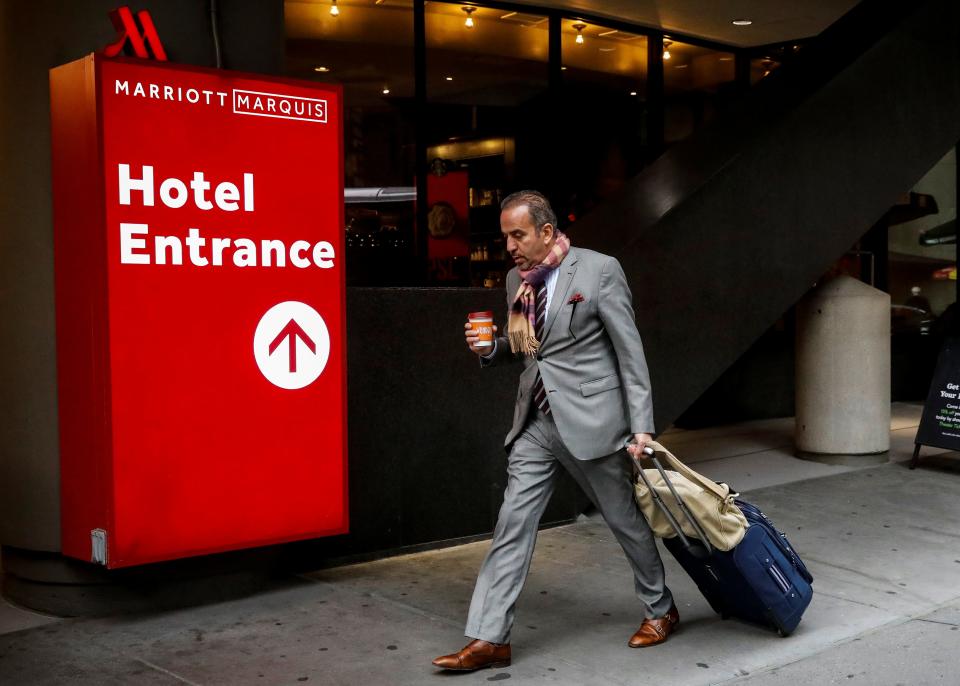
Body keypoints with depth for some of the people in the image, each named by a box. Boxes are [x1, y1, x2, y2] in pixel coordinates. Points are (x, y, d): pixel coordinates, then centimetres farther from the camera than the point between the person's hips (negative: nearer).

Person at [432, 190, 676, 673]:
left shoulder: (599, 270, -9)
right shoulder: (516, 278, 9)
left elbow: (630, 352, -9)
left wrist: (641, 427, -12)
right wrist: (489, 347, -1)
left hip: (589, 418, -5)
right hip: (536, 422, 5)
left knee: (624, 519, 10)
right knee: (512, 524, 0)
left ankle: (660, 610, 33)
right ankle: (488, 639, 5)